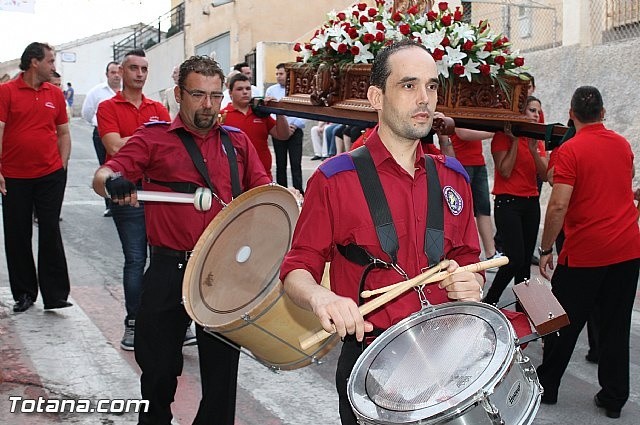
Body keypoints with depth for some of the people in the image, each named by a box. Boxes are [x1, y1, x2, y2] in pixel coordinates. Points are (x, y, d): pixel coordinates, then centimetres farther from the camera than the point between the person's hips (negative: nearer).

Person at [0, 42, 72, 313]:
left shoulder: (55, 94, 7)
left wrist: (63, 165, 3)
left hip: (50, 175, 2)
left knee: (50, 232, 1)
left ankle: (55, 294, 5)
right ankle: (24, 294, 20)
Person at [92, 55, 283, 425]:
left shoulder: (237, 141, 11)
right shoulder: (155, 137, 0)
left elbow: (263, 187, 12)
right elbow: (103, 176, -10)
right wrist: (113, 182, -33)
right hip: (170, 269, -2)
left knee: (222, 363, 12)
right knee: (159, 365, 12)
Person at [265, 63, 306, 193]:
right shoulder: (271, 90, 7)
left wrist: (295, 126, -11)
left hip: (295, 131, -2)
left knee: (296, 164, -5)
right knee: (280, 164, 6)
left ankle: (298, 191, -1)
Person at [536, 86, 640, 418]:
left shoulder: (570, 150, -12)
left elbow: (558, 206, -18)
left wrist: (546, 249, -10)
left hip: (584, 253, -5)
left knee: (565, 323, 9)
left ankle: (547, 387, 21)